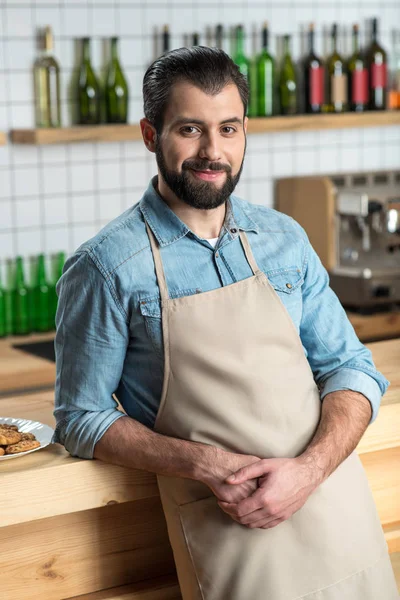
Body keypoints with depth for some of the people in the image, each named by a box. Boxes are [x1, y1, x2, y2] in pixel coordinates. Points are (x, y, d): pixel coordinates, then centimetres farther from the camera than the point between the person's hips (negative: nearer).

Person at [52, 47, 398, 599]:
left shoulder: (285, 239, 6)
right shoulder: (105, 267, -7)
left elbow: (352, 368, 5)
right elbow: (82, 419, -3)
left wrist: (308, 468, -13)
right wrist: (203, 464, -17)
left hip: (333, 498, 4)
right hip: (228, 529, -4)